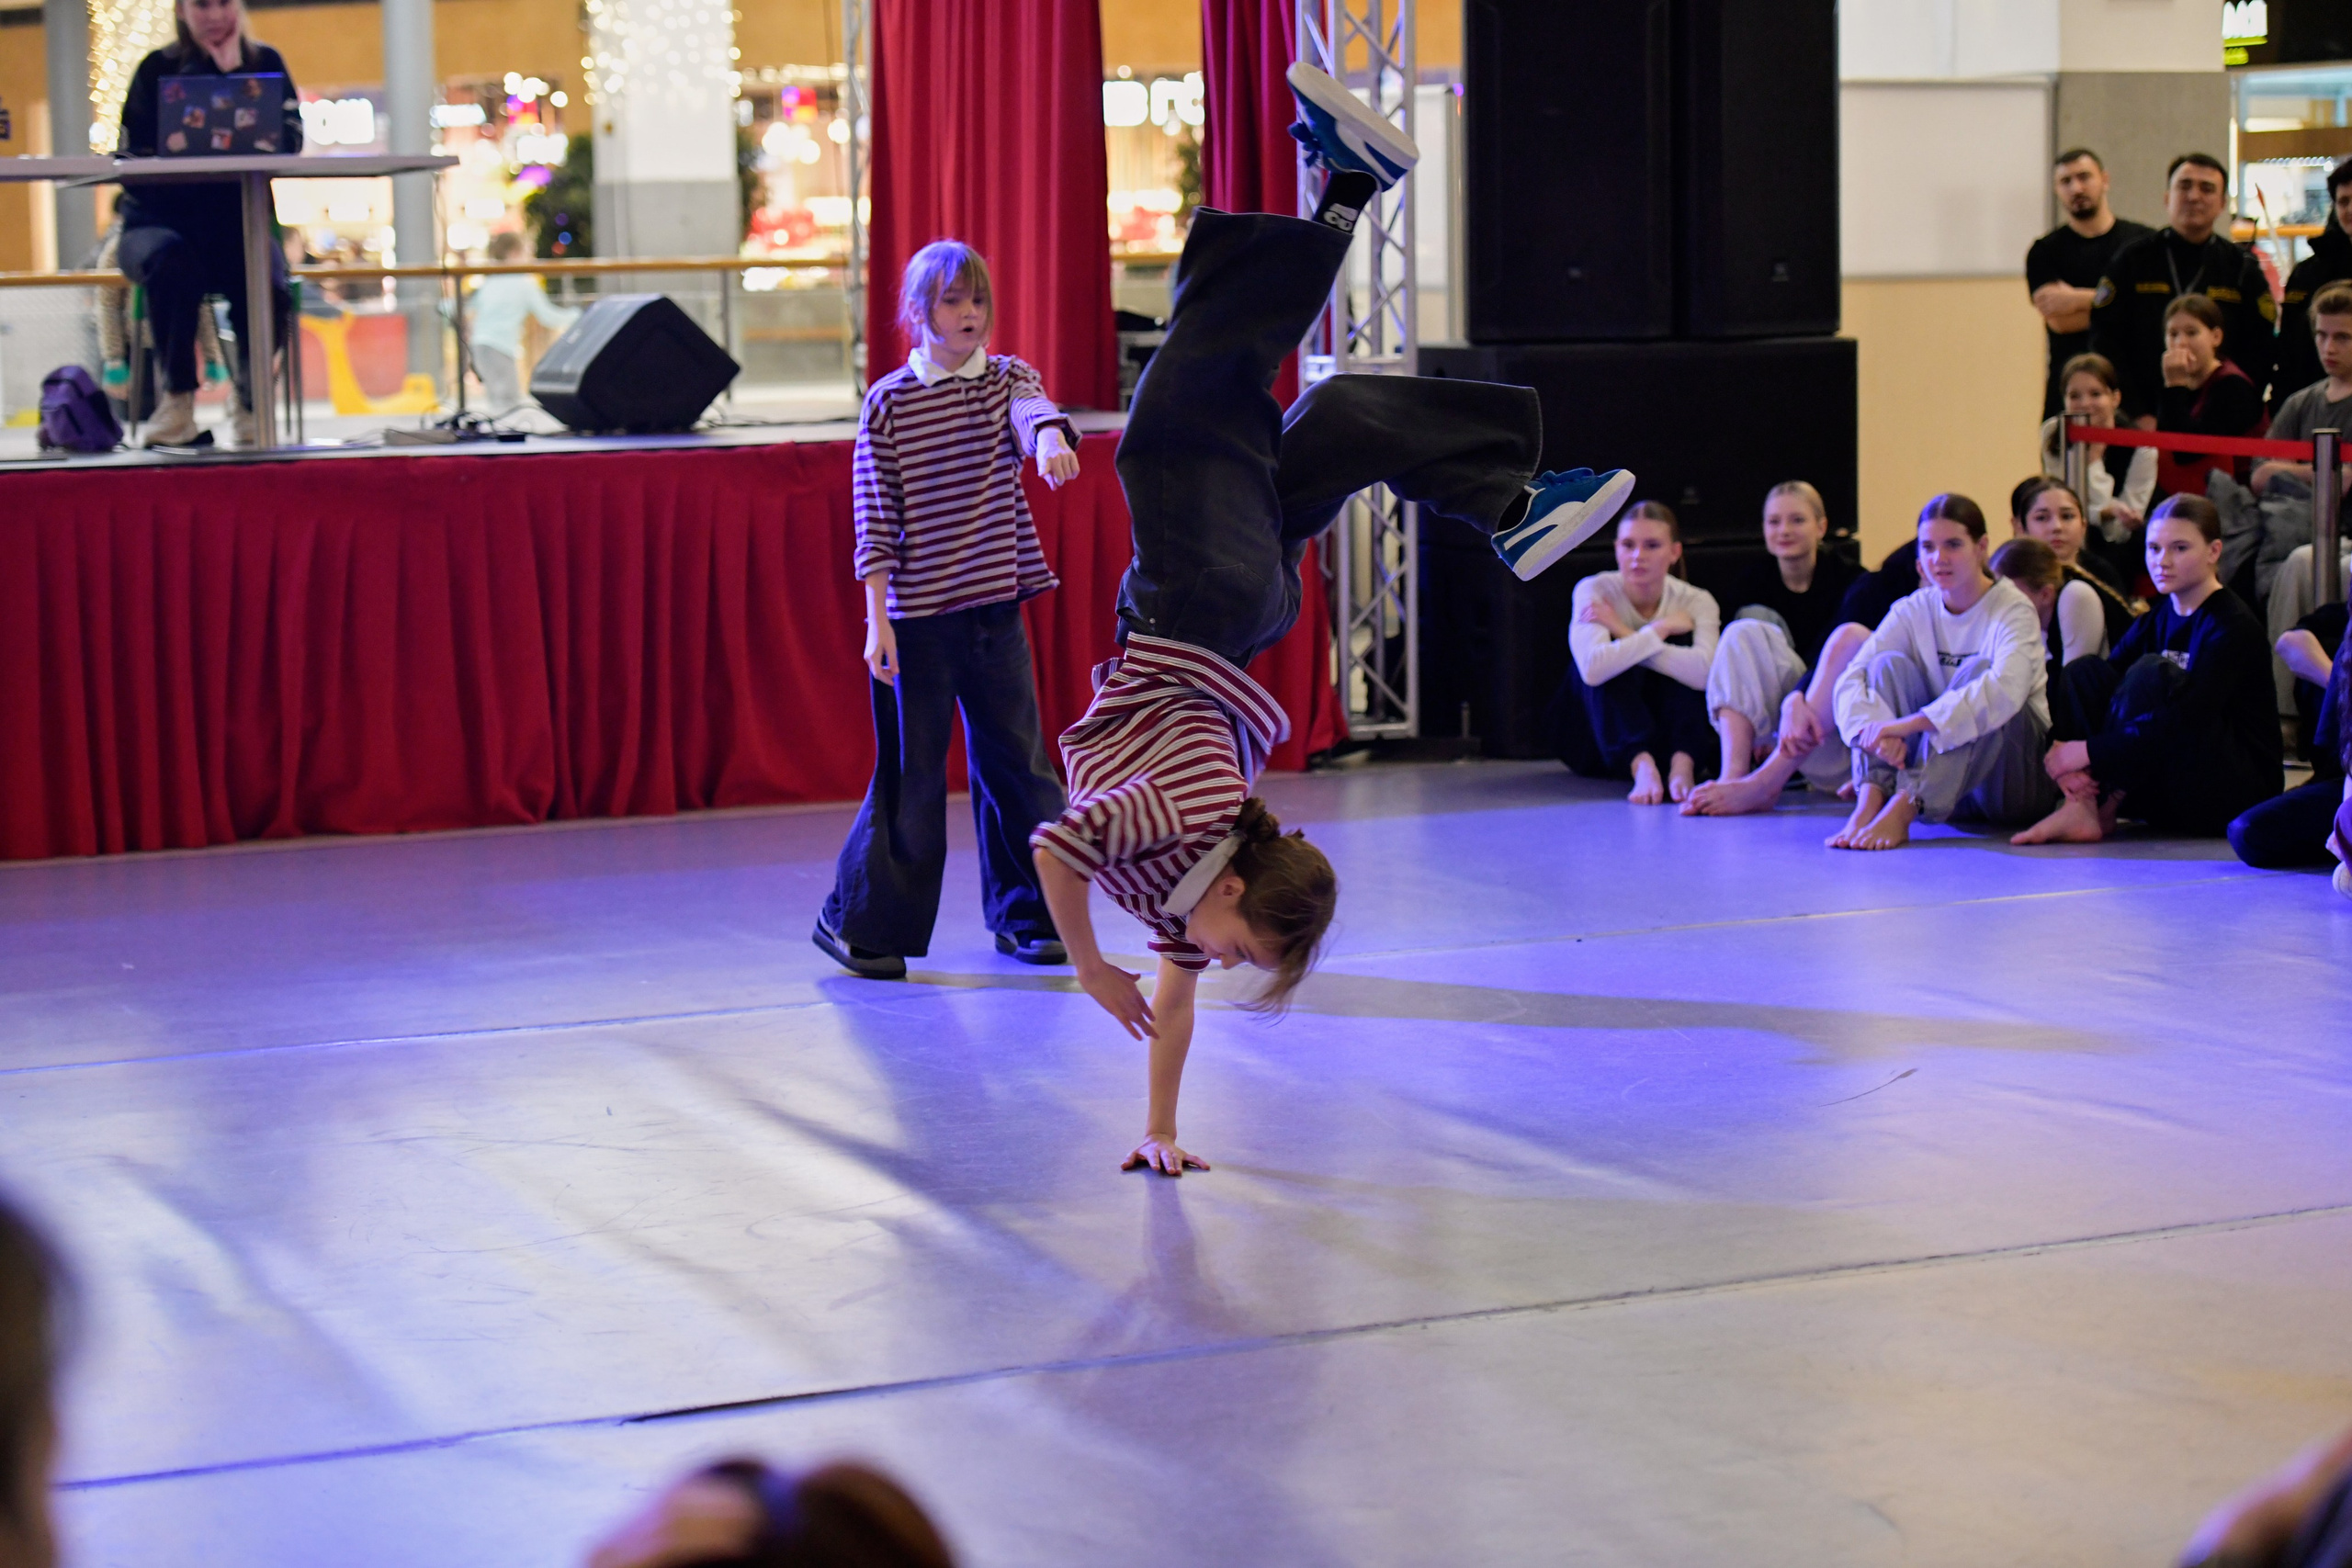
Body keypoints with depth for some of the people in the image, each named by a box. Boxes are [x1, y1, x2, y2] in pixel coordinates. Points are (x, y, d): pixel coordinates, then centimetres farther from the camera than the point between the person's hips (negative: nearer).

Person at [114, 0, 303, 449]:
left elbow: (289, 141, -11)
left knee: (269, 292, -31)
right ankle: (177, 397, -19)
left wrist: (235, 73, -13)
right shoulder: (158, 69, 1)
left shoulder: (265, 63, 6)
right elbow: (135, 157, -8)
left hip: (238, 224, 1)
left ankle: (253, 401, -2)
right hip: (160, 220, -1)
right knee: (173, 261, -37)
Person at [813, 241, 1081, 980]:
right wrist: (878, 620, -10)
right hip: (918, 615, -3)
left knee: (1017, 761, 8)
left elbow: (1034, 411, -18)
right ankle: (859, 922, 10)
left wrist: (1050, 438, -42)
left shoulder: (1006, 378, 7)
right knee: (911, 773, -2)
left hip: (996, 608, 4)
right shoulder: (888, 403, -2)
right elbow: (876, 524, -3)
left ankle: (1024, 917, 21)